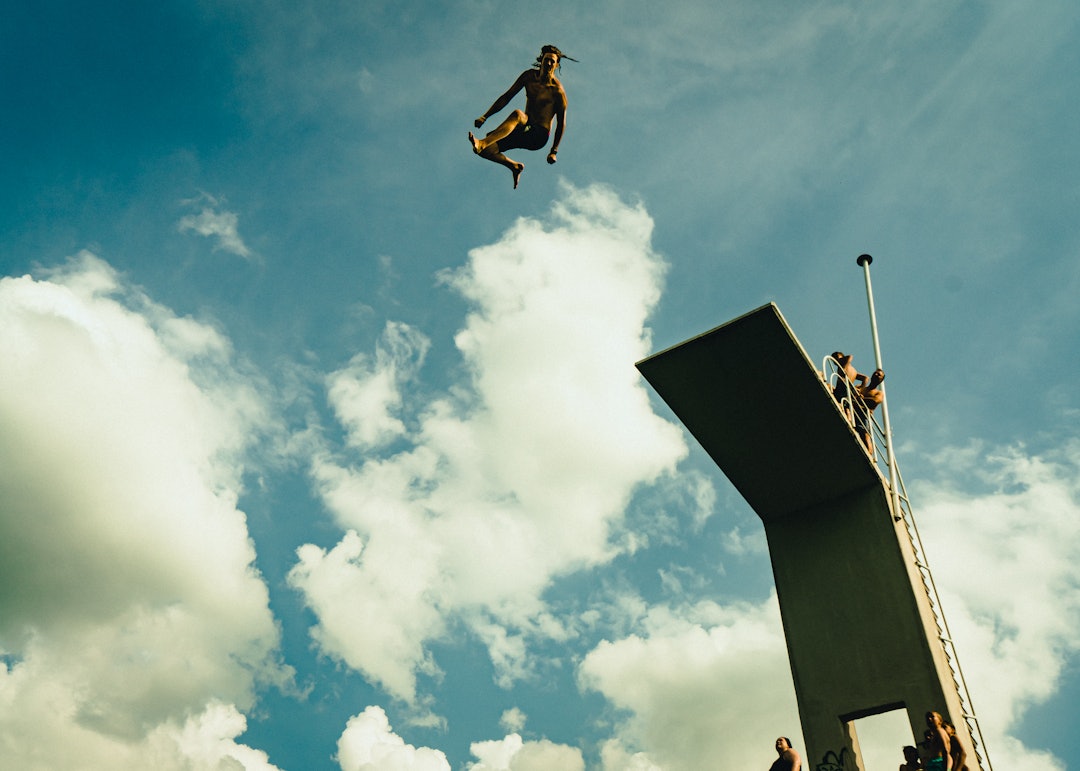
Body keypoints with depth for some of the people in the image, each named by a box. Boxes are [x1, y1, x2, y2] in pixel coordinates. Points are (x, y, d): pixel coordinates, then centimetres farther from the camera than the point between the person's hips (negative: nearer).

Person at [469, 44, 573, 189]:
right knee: (485, 150, -15)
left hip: (539, 135, -6)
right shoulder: (530, 76, 8)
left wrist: (554, 151, -8)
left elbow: (561, 123, -4)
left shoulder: (557, 90, -6)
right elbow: (507, 97, 10)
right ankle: (515, 166, 10)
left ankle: (481, 143, -49)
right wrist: (485, 117, 3)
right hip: (523, 131, 6)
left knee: (517, 114, -38)